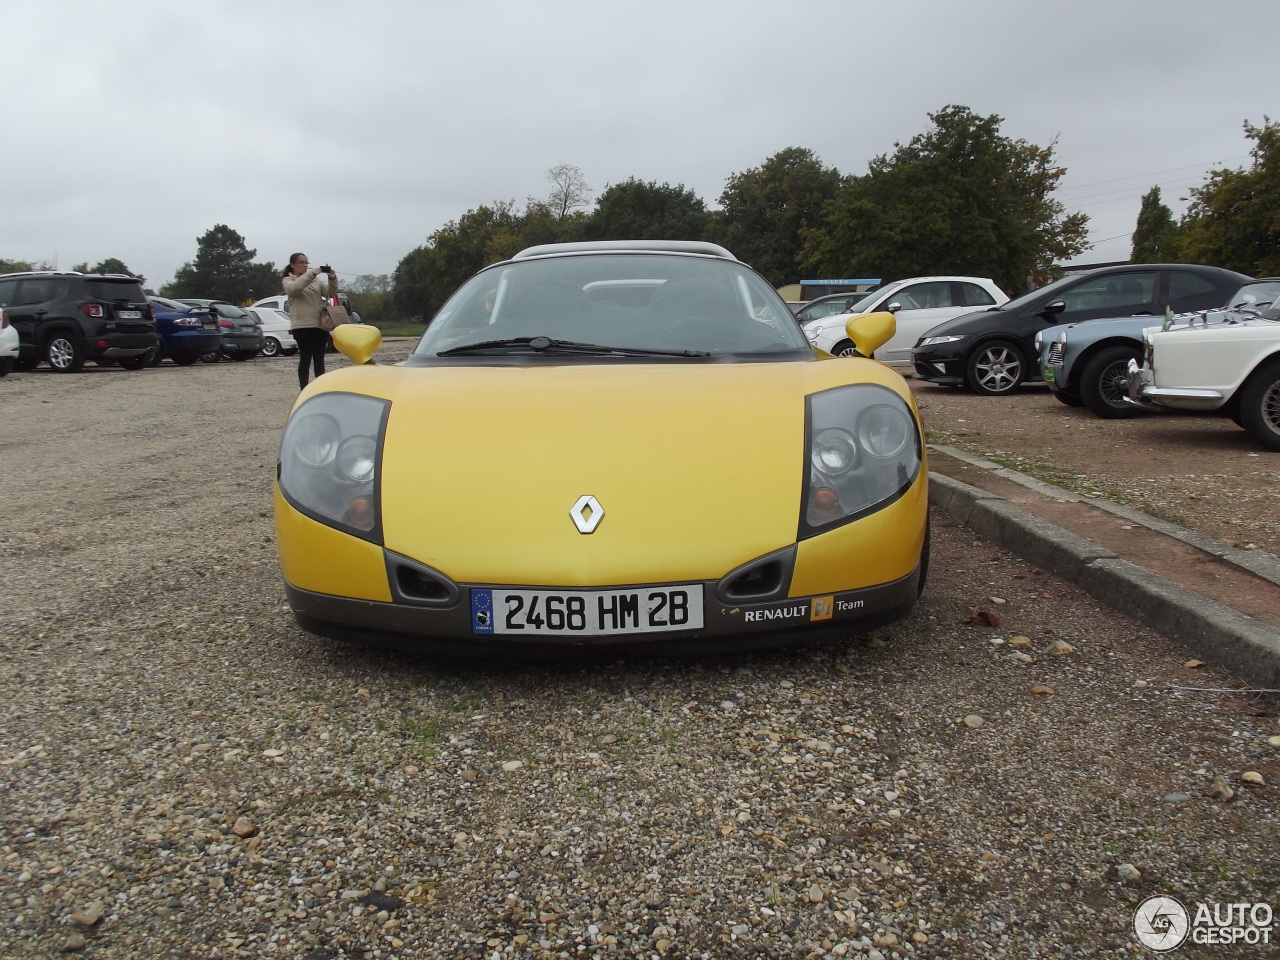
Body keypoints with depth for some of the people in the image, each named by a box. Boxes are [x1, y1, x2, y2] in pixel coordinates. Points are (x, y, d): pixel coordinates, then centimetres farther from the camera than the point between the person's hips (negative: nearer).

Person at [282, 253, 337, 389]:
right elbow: (294, 288, -19)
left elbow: (331, 293, 8)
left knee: (319, 359, 9)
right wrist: (311, 274, -25)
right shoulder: (288, 280, 5)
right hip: (303, 326, -5)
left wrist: (333, 279, -10)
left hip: (321, 325, 5)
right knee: (305, 359, -3)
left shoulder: (316, 281, 18)